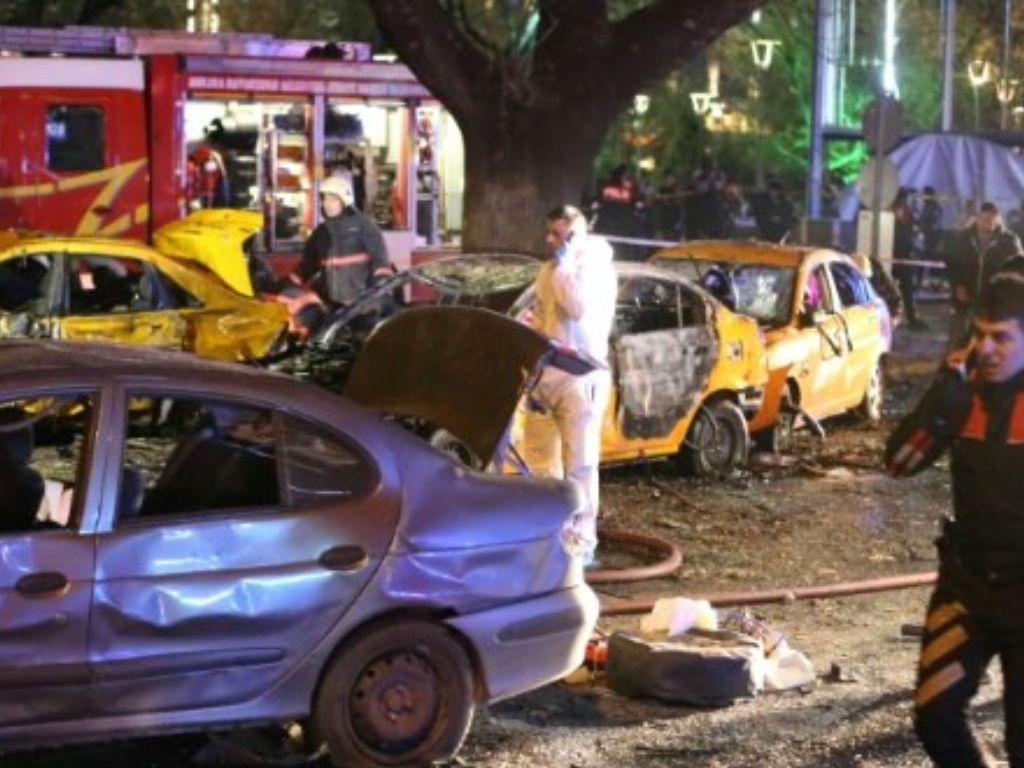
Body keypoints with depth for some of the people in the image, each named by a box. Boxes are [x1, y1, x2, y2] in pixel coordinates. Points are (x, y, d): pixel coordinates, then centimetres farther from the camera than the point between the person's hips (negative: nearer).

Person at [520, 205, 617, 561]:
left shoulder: (596, 266, -7)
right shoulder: (550, 268, 17)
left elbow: (578, 307, -23)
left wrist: (563, 265, -16)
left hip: (580, 376, -8)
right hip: (543, 374, 8)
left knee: (579, 463, -4)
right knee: (539, 458, 12)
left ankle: (582, 541, 0)